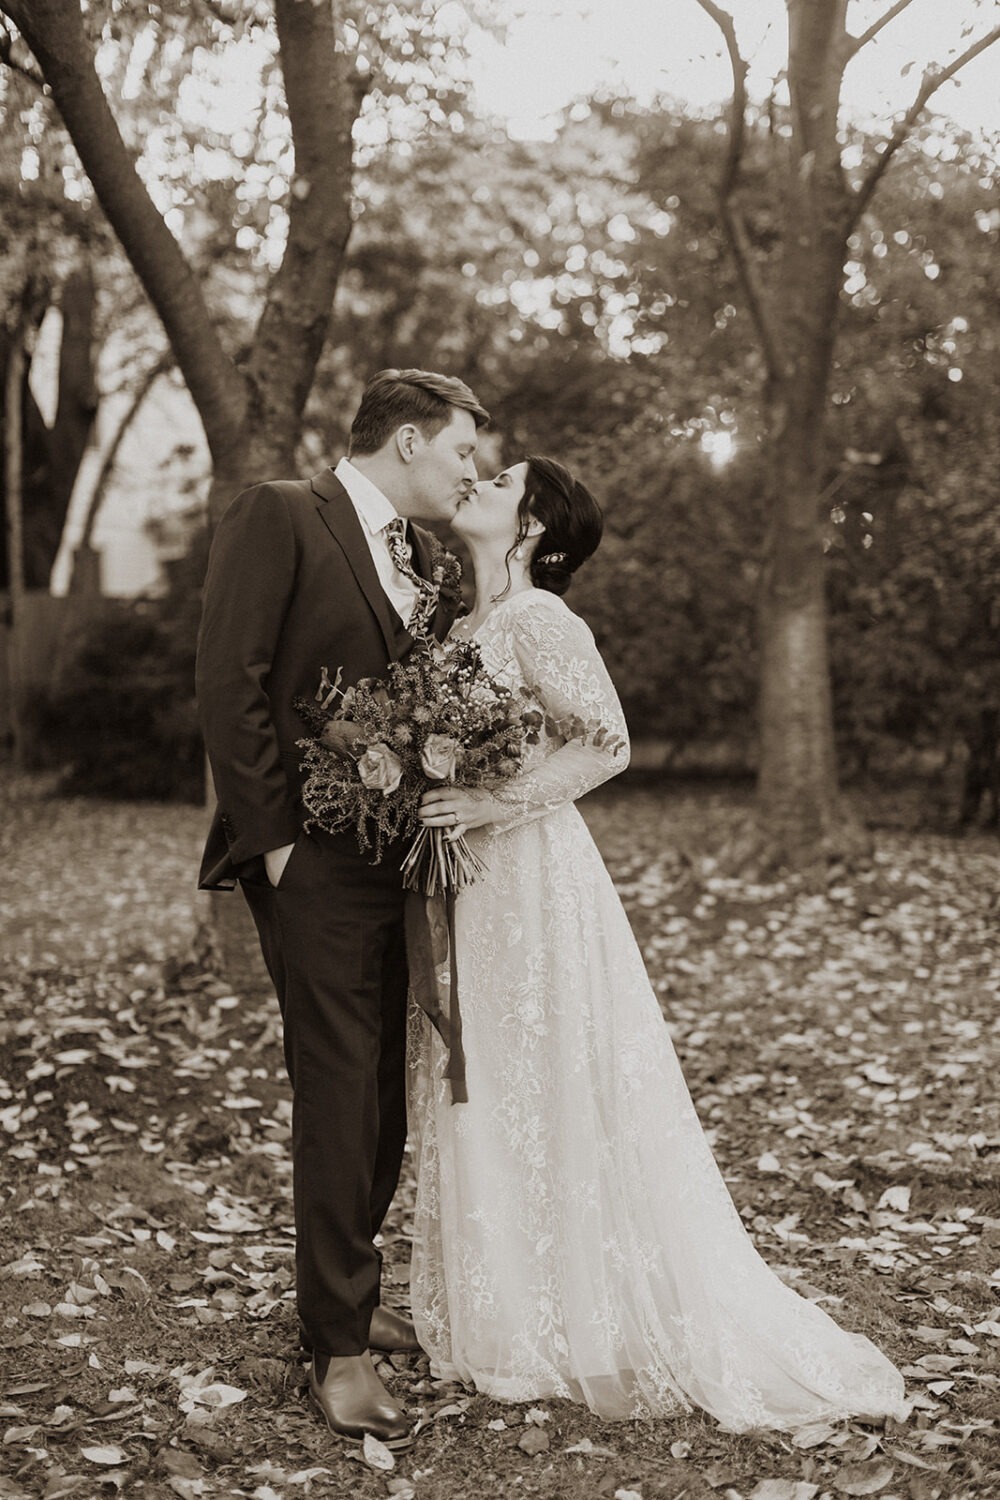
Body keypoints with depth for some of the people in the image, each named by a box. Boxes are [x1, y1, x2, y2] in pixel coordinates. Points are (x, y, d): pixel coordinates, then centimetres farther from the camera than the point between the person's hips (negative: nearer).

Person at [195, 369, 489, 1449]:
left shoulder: (423, 556, 16)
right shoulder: (278, 517, -6)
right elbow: (230, 686, -12)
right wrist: (275, 835, -14)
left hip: (404, 861, 7)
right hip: (318, 862, -7)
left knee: (386, 1093, 12)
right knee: (339, 1095, -4)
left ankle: (342, 1292, 29)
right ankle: (339, 1347, 7)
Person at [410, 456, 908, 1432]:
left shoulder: (538, 620, -11)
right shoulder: (462, 629, 14)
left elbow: (606, 743, -18)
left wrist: (497, 805, -21)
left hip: (531, 883, -8)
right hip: (468, 887, 8)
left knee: (555, 1103, 0)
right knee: (481, 1107, 12)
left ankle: (589, 1331, 12)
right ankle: (505, 1322, 24)